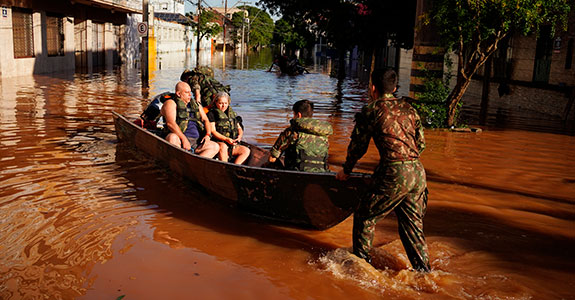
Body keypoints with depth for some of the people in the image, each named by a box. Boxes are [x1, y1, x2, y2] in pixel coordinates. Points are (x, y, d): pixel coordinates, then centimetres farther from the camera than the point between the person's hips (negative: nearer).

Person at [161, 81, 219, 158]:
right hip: (179, 139, -6)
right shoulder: (170, 103, 3)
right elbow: (171, 123, -12)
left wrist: (207, 135, -2)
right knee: (172, 137, -37)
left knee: (215, 147, -14)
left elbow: (205, 120, 20)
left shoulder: (196, 105, 24)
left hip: (196, 142, 6)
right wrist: (184, 139, -23)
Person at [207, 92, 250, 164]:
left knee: (246, 150, -15)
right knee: (223, 146, -38)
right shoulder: (212, 114, 1)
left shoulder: (232, 114, 20)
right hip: (218, 143, -6)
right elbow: (212, 131, -9)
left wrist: (239, 136, -2)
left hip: (232, 145, 6)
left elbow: (239, 128, 23)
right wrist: (226, 139, -21)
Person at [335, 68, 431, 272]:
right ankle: (423, 269, 23)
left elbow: (358, 146, 7)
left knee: (365, 216, 11)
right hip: (418, 172, 7)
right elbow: (421, 143, 19)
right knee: (412, 223, 18)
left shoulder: (370, 111, 1)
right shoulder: (408, 108, 17)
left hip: (394, 175, -6)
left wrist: (346, 171, 21)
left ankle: (361, 261, 19)